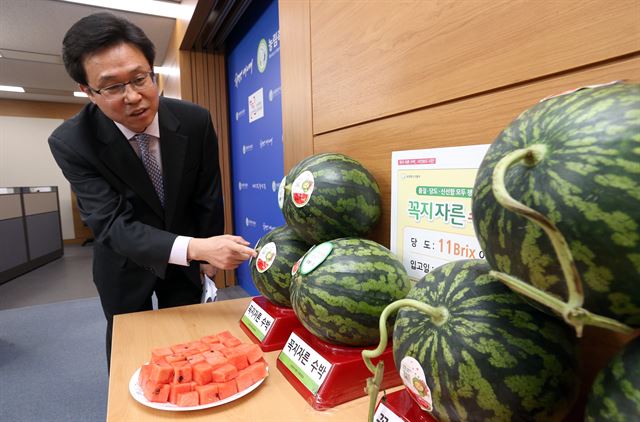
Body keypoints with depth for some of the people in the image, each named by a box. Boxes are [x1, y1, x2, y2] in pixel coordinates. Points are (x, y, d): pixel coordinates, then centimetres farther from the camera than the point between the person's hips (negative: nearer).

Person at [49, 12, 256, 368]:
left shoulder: (196, 121, -19)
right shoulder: (71, 142, -23)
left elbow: (208, 197, -9)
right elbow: (111, 224, -31)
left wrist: (210, 257, 0)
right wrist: (195, 248, -46)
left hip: (185, 260, 1)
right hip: (125, 263, -1)